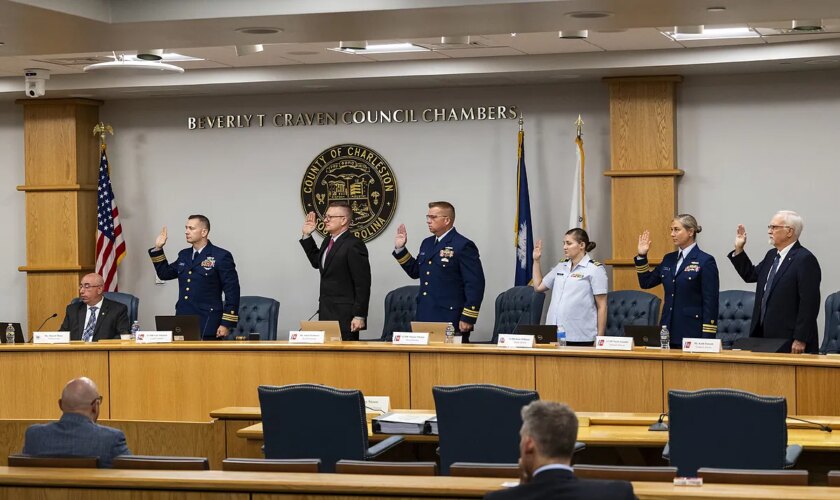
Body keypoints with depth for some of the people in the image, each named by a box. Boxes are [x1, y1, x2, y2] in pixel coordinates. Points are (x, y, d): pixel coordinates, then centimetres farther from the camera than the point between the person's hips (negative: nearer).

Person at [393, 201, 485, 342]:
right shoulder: (427, 243, 16)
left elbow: (475, 284, -13)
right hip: (425, 319, 8)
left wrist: (468, 319, -16)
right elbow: (415, 272, 23)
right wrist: (400, 249, 13)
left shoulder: (463, 246, -9)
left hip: (451, 321, -7)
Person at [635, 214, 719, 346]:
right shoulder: (669, 259, 13)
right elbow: (646, 283, 19)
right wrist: (642, 256, 8)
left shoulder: (706, 261, -7)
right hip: (668, 330, 6)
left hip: (691, 331, -6)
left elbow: (710, 302, -10)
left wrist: (707, 338, -15)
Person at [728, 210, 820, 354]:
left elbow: (809, 303, -17)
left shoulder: (805, 259, -12)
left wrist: (800, 340, -19)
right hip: (764, 336, 8)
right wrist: (739, 249, 16)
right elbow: (751, 275, 28)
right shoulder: (772, 255, 15)